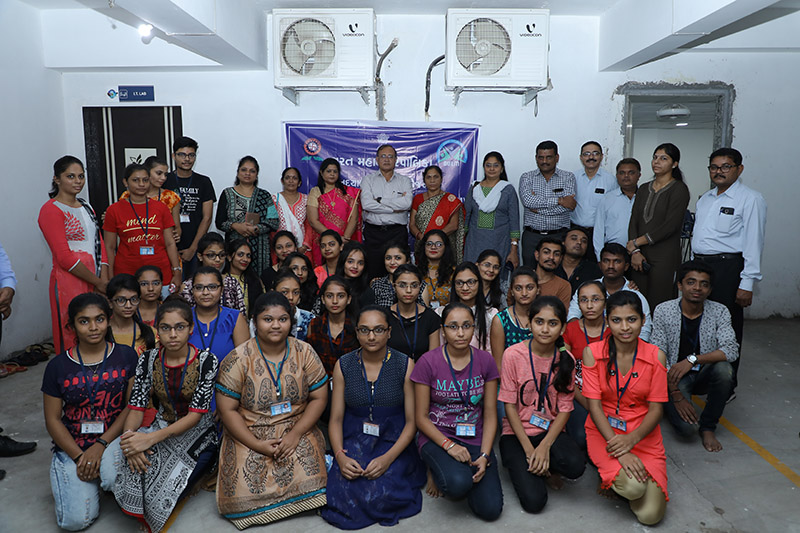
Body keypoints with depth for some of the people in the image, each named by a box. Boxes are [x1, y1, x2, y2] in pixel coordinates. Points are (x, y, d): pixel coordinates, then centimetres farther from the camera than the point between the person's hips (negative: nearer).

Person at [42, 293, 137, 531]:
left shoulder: (126, 356, -3)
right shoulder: (57, 366, -1)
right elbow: (52, 420, 1)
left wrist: (101, 445, -15)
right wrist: (79, 457, -10)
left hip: (113, 439, -1)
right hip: (72, 446, 1)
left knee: (115, 477, -33)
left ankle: (102, 473, 4)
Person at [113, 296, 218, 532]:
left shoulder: (206, 361, -14)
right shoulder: (148, 360, -2)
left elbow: (195, 415, -18)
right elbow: (136, 407, -5)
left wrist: (151, 438, -30)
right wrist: (129, 437, -28)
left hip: (196, 434, -4)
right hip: (161, 428, 4)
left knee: (164, 490, -27)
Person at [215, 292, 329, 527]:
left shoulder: (304, 353, -1)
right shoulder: (238, 360, -6)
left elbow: (319, 398, 0)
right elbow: (228, 410, -5)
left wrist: (296, 433, -13)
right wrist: (257, 444, -14)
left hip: (296, 430, 1)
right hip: (249, 434, 0)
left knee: (307, 480, -23)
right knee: (242, 491, -18)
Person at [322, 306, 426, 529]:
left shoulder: (405, 364, -6)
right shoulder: (343, 366, 0)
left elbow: (412, 421, -6)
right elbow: (336, 419, 2)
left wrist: (388, 458, -19)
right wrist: (340, 456, -16)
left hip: (394, 440, -1)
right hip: (354, 439, 2)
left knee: (379, 495, -24)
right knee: (342, 492, -22)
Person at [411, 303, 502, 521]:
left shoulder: (485, 361, -1)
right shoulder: (428, 362, -9)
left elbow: (490, 414, 1)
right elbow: (421, 417, -6)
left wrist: (484, 456, -11)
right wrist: (449, 445, -18)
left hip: (475, 439, 3)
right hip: (437, 437, -2)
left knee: (491, 509, -13)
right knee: (458, 483, -32)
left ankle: (462, 472, 17)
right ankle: (443, 471, 4)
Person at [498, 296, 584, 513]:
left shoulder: (566, 359, -4)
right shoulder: (513, 355, -13)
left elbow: (565, 408, -4)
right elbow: (510, 406, -10)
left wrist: (544, 446, -17)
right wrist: (529, 449, -16)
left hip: (551, 430, 2)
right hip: (516, 432, -2)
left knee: (575, 466, -30)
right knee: (534, 501, -18)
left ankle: (546, 467, 4)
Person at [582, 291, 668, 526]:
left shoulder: (656, 356, -5)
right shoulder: (592, 352, -9)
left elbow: (656, 409, -4)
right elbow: (594, 405, -11)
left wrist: (631, 439, -22)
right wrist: (620, 451, -21)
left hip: (643, 433, 2)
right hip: (604, 429, -2)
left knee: (650, 515, -11)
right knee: (632, 486, -28)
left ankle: (618, 475, 19)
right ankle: (611, 474, 7)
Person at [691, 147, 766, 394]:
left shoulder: (750, 199, -6)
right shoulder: (704, 199, 17)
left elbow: (753, 242, -11)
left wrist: (747, 284, -16)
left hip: (727, 268, -7)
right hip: (699, 266, 7)